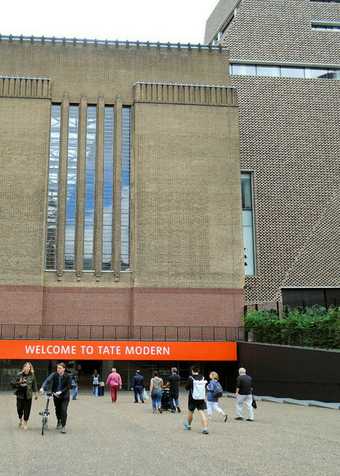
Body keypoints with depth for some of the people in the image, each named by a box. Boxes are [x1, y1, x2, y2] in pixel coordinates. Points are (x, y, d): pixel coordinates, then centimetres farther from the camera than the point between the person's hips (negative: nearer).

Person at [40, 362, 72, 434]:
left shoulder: (67, 376, -13)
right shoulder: (54, 374, -9)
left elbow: (68, 387, -14)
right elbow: (48, 380, -23)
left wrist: (61, 392, -25)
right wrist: (43, 387, -39)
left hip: (64, 396, -3)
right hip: (56, 396, 3)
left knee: (63, 410, -13)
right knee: (57, 410, 15)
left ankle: (63, 426, -2)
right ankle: (59, 421, 43)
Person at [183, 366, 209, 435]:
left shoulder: (191, 378, -11)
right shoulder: (203, 378, 1)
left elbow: (186, 387, -4)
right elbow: (205, 386, 11)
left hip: (193, 398, -2)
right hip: (202, 398, 3)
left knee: (190, 411, 17)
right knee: (201, 412, -3)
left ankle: (188, 425, 38)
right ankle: (205, 428, -17)